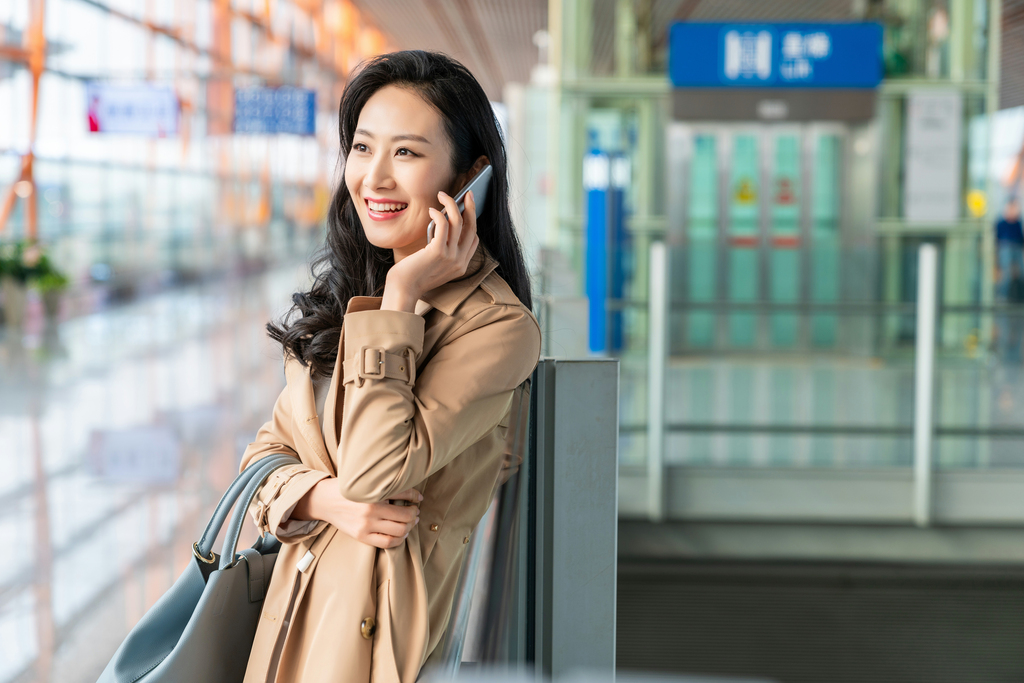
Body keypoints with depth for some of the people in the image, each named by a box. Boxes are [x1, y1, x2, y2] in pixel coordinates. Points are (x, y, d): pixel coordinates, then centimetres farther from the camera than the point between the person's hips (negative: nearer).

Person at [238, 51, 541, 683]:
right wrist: (323, 498, -13)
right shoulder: (341, 300, 6)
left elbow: (378, 471, -25)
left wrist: (400, 295, -20)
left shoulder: (499, 328, -17)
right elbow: (270, 447, 9)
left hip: (386, 629, -6)